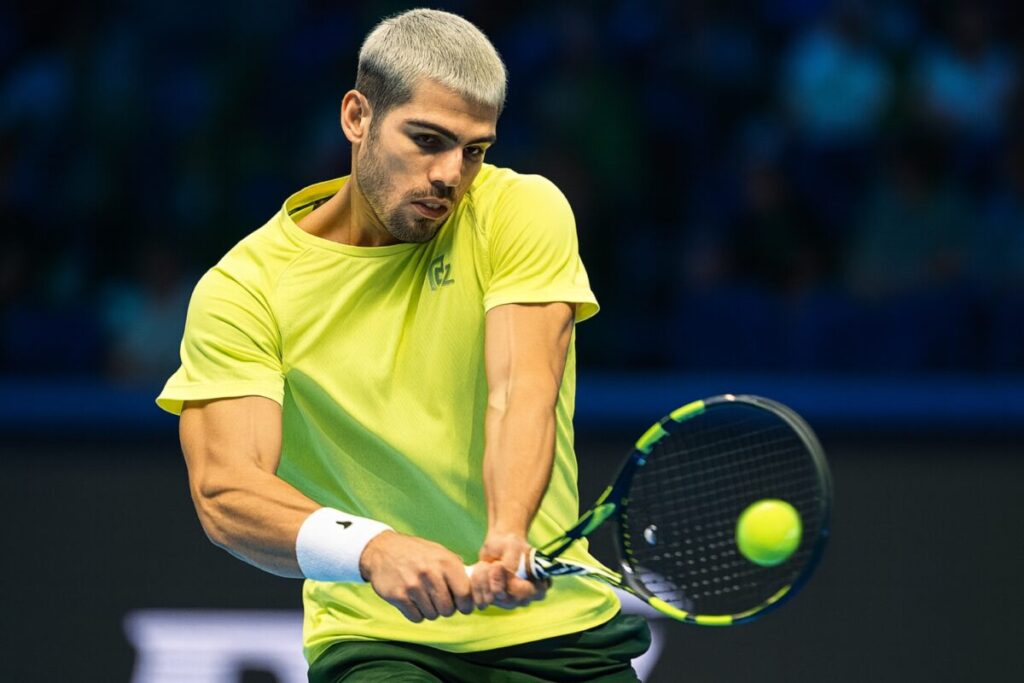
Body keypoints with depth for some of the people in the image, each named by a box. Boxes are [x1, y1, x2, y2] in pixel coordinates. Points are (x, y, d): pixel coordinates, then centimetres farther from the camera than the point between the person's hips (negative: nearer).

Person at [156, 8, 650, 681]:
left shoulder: (522, 211, -1)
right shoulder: (243, 289, -5)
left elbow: (522, 394, -16)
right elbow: (226, 490, -17)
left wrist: (507, 539, -36)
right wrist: (372, 548, -36)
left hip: (554, 619, 3)